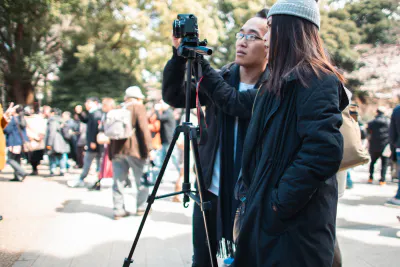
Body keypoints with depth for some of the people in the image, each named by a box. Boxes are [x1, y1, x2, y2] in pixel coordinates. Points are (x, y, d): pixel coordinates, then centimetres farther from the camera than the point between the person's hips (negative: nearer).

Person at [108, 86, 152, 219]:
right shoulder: (138, 107, 0)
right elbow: (144, 128, -11)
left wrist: (110, 152, 19)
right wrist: (148, 147, -12)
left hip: (117, 149, 5)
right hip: (134, 149, -5)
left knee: (118, 181, 7)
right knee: (142, 179, 10)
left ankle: (118, 210, 6)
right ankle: (141, 207, 15)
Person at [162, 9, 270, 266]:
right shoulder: (222, 77, 4)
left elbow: (233, 102, -26)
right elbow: (173, 96, 2)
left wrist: (199, 59, -21)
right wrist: (180, 54, -13)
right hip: (210, 187, 4)